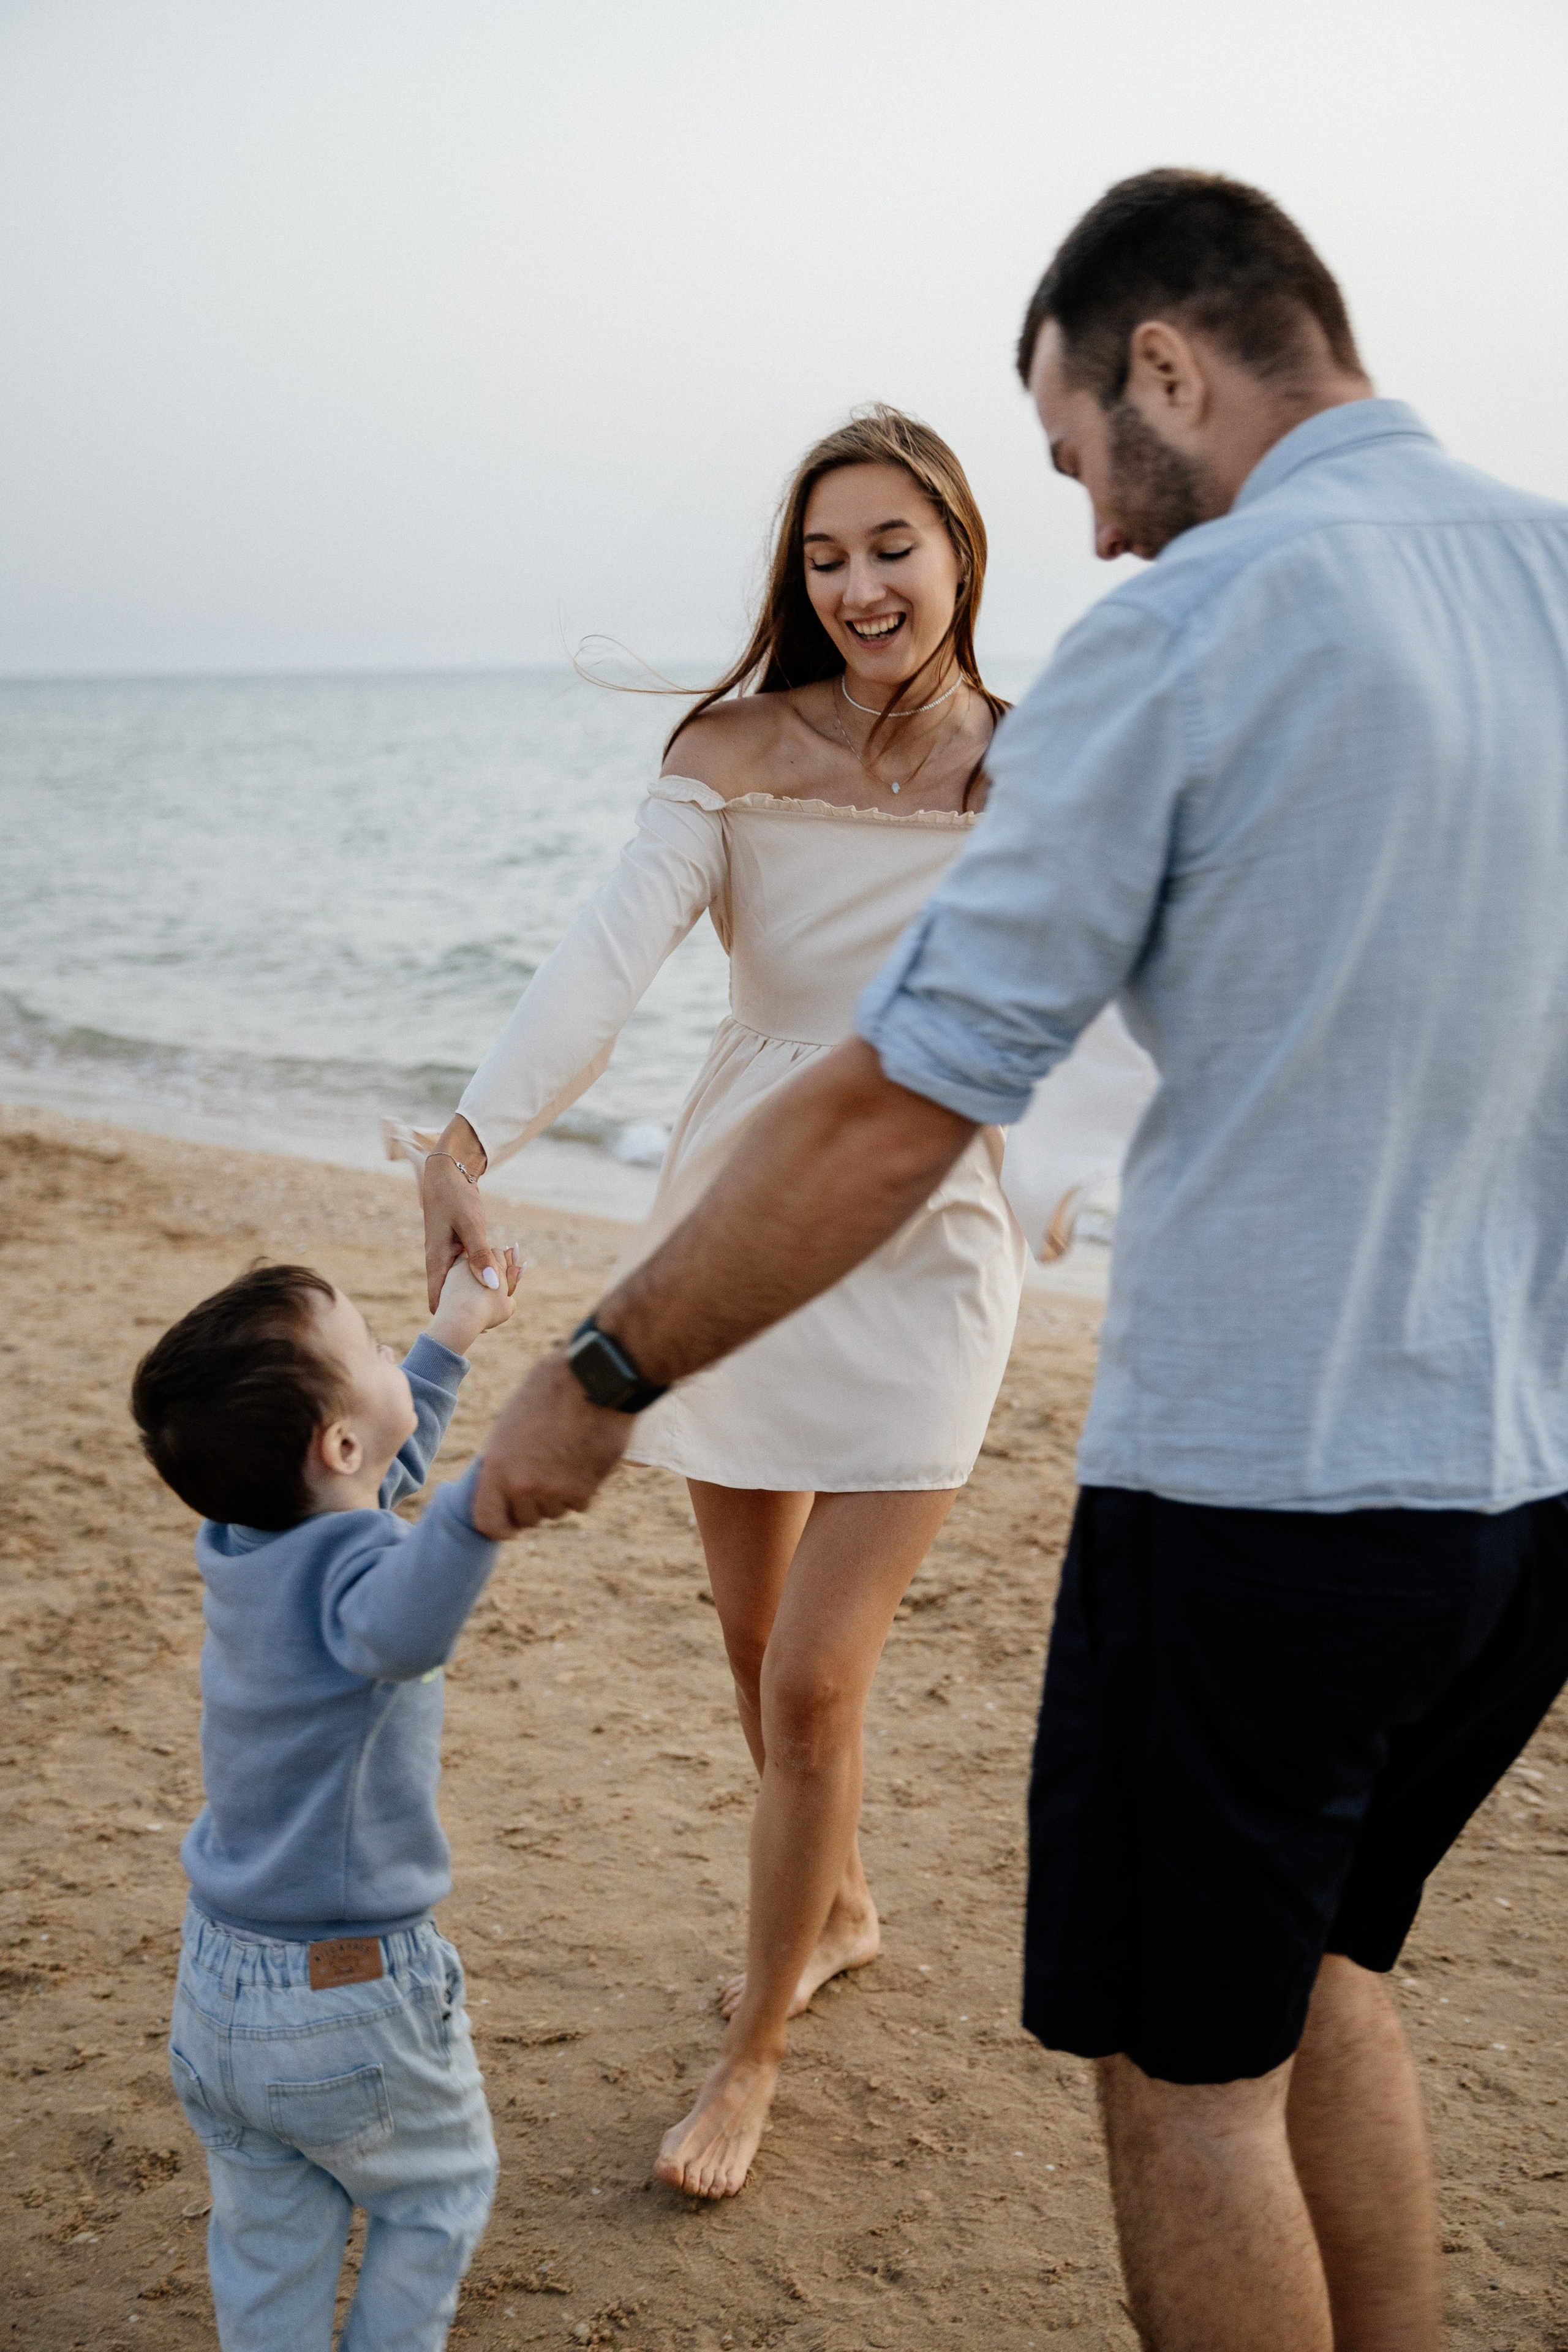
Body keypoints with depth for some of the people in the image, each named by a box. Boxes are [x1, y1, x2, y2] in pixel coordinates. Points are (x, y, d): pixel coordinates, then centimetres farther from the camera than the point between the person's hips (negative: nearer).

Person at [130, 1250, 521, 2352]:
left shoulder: (243, 1538, -2)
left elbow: (386, 1464, 19)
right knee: (441, 2193, 20)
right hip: (353, 2006, -7)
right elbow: (401, 1627, -54)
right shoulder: (344, 1573, -27)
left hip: (215, 1999, 7)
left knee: (269, 2241, 22)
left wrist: (451, 1340, 29)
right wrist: (490, 1495, -68)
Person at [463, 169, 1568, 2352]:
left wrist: (602, 1375, -6)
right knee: (1315, 1966, 26)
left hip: (1259, 1484, -7)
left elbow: (902, 1109, -15)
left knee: (1187, 2069, 12)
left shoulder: (1184, 632, -14)